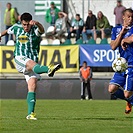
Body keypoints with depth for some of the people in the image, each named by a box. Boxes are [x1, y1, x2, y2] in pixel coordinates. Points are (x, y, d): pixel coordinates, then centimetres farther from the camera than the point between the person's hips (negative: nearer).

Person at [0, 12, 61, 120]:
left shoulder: (35, 30, -5)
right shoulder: (17, 28, 5)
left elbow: (42, 30, -30)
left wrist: (36, 23, -51)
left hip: (33, 61, 1)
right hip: (20, 59, -1)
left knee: (32, 87, -8)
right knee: (31, 63, -36)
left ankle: (30, 113, -7)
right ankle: (48, 69, -69)